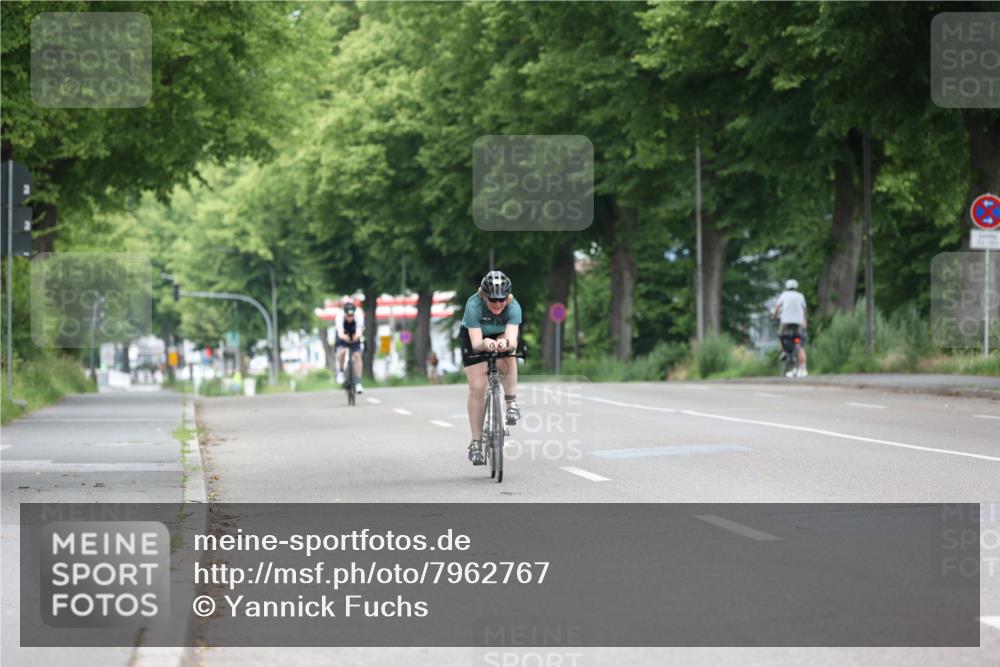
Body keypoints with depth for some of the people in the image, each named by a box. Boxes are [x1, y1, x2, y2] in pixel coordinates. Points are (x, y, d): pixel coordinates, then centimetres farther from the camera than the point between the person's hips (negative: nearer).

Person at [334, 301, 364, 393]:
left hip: (354, 338, 1)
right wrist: (343, 336, -69)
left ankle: (358, 383, -7)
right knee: (342, 351, -29)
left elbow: (359, 330, -44)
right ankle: (340, 372, -4)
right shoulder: (340, 316, -34)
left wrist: (358, 335, -67)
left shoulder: (358, 315, -32)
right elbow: (340, 333, -46)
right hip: (343, 338, -1)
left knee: (357, 356, -13)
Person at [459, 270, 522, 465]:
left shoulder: (513, 307, -33)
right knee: (477, 388, -10)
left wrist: (505, 343, -67)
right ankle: (476, 443, -3)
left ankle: (511, 403, -19)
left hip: (501, 335, 1)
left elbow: (512, 340, -44)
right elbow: (476, 343, -40)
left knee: (507, 353, -35)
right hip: (473, 338, -1)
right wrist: (485, 344, -63)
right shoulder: (474, 306, -36)